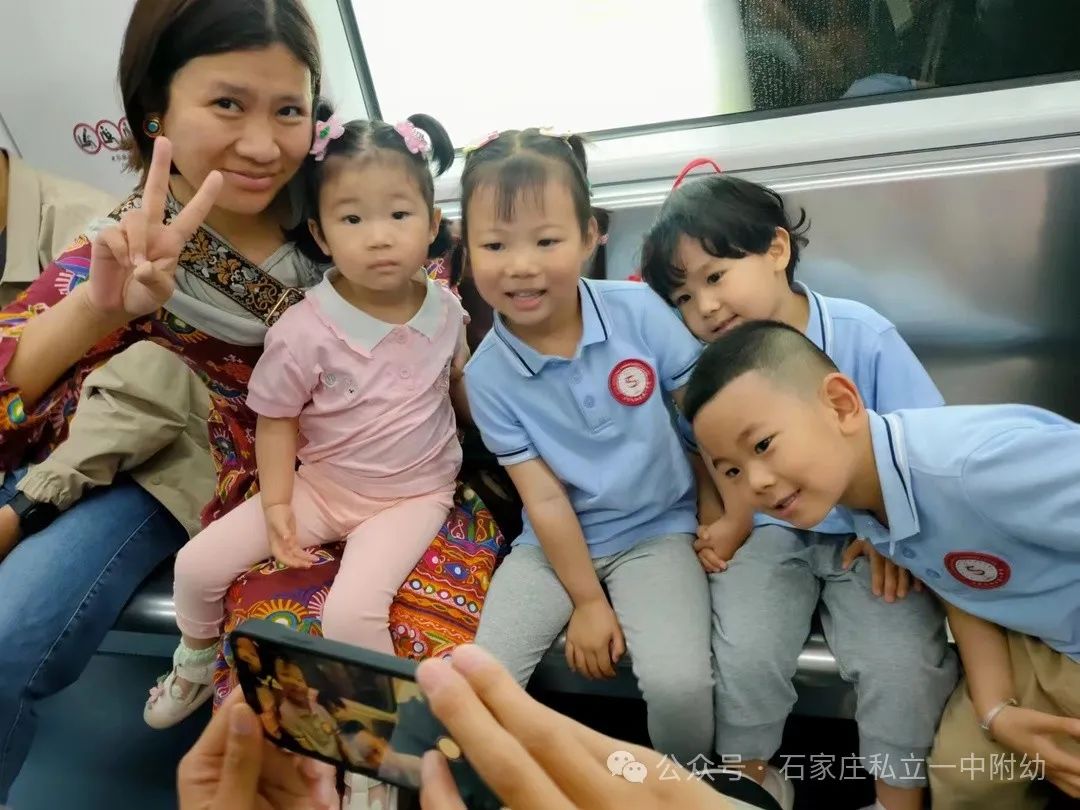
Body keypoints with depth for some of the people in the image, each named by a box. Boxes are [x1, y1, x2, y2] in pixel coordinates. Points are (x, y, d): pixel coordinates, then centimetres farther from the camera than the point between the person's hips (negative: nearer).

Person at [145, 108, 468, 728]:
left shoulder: (444, 308, -10)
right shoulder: (305, 331, -19)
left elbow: (462, 384, 9)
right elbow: (277, 421, -8)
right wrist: (277, 506, -12)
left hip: (414, 495, -1)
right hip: (318, 485, 1)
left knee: (351, 611, -26)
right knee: (199, 564, -2)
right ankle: (197, 662, 32)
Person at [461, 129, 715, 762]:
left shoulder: (639, 310, -14)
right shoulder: (488, 375, -12)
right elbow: (544, 498, -9)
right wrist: (587, 601, -8)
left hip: (658, 531, -1)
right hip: (557, 543, 1)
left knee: (679, 682, -22)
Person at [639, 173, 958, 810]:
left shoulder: (864, 335, -14)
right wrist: (726, 520, -9)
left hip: (866, 533, -1)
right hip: (768, 533, 1)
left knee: (907, 665, -20)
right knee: (745, 657, -20)